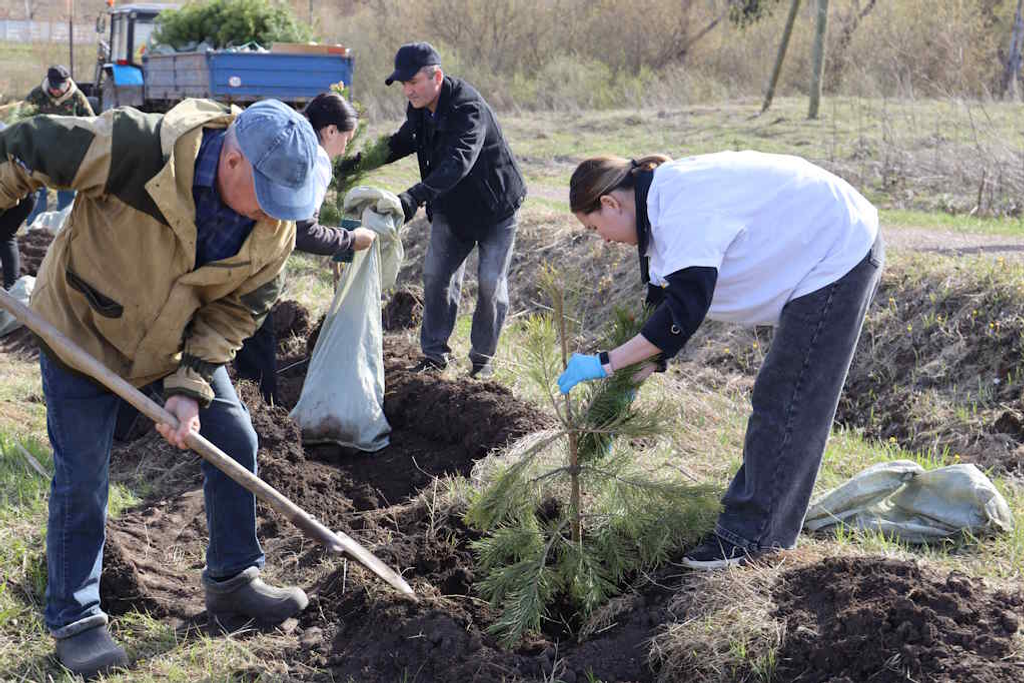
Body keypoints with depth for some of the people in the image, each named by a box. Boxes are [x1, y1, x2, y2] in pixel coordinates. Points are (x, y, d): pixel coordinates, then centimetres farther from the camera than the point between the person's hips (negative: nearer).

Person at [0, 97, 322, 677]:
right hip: (83, 331, -5)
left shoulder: (275, 223, -18)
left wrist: (189, 387, -18)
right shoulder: (137, 148, -36)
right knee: (82, 478, -1)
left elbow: (238, 310, -9)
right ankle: (75, 620, 16)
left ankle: (231, 580, 23)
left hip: (182, 344, 5)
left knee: (235, 441, 4)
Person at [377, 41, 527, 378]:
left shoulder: (469, 108, -31)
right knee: (436, 274, 1)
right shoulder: (419, 107, -5)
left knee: (490, 281, -4)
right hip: (451, 208, 7)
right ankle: (435, 353, 11)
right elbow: (402, 142, 14)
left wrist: (415, 196, -60)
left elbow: (458, 162, -46)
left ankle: (483, 357, 12)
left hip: (495, 206, -7)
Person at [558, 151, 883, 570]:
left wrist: (606, 363, -29)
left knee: (784, 404, -8)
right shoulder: (670, 198, 8)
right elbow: (666, 302, 13)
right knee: (778, 399, 15)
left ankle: (750, 535, -1)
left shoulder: (685, 211, -26)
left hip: (838, 256, -11)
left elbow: (684, 312, -33)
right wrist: (642, 367, 9)